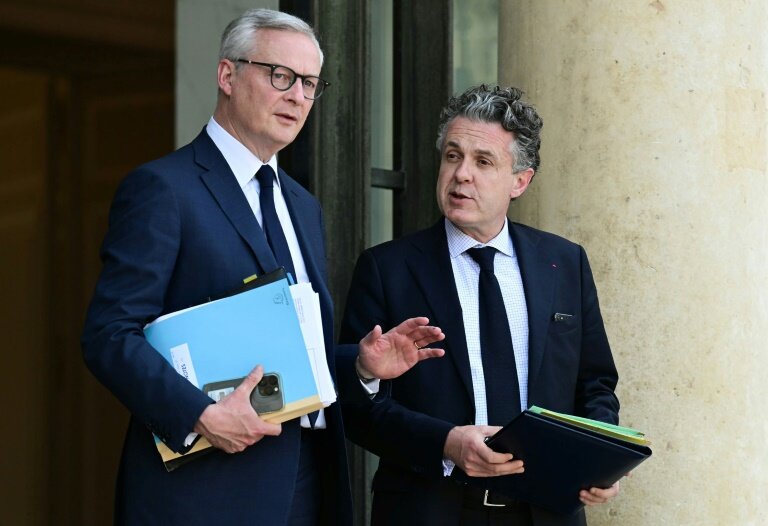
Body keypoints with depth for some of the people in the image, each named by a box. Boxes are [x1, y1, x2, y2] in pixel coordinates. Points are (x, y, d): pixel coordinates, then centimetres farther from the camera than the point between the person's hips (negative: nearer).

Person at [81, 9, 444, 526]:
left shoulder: (305, 207, 19)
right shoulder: (162, 188, -7)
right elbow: (110, 334, -13)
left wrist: (362, 363, 3)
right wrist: (201, 415, -24)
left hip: (309, 483, 7)